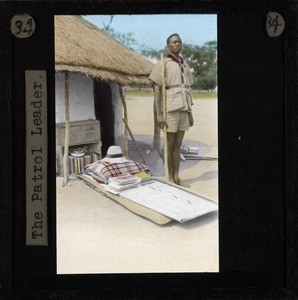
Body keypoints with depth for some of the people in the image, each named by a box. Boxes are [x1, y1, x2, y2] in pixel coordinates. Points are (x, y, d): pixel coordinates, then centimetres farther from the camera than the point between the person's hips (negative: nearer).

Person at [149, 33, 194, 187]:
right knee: (169, 144, 1)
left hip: (183, 109, 6)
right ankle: (170, 177, 8)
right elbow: (157, 90, -7)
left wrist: (190, 113, 15)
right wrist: (159, 114, -14)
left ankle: (176, 177, 14)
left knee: (178, 144, 9)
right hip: (170, 109, -5)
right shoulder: (163, 64, -2)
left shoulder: (185, 66, 15)